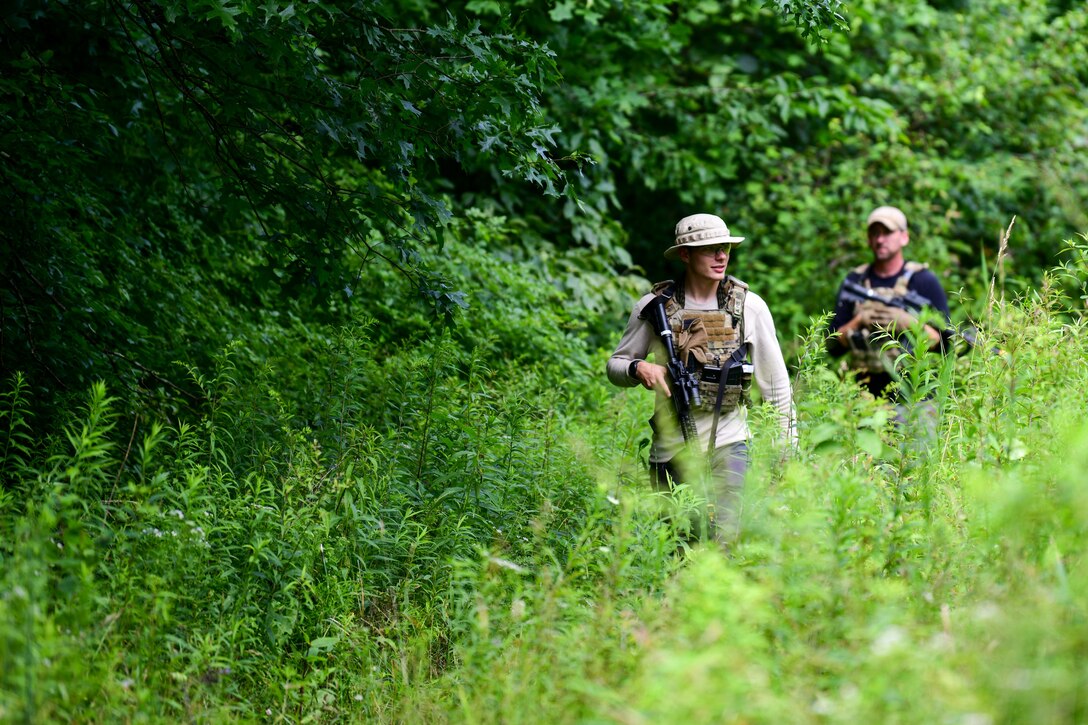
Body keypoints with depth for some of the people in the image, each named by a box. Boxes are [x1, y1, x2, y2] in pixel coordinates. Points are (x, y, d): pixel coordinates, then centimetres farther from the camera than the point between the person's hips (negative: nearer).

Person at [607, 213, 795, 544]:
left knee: (724, 536, -15)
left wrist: (788, 443, 2)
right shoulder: (654, 306, -2)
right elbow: (615, 365, 7)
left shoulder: (749, 306, -1)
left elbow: (776, 381, 5)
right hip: (672, 445, 1)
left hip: (728, 442, -1)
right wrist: (638, 368, -16)